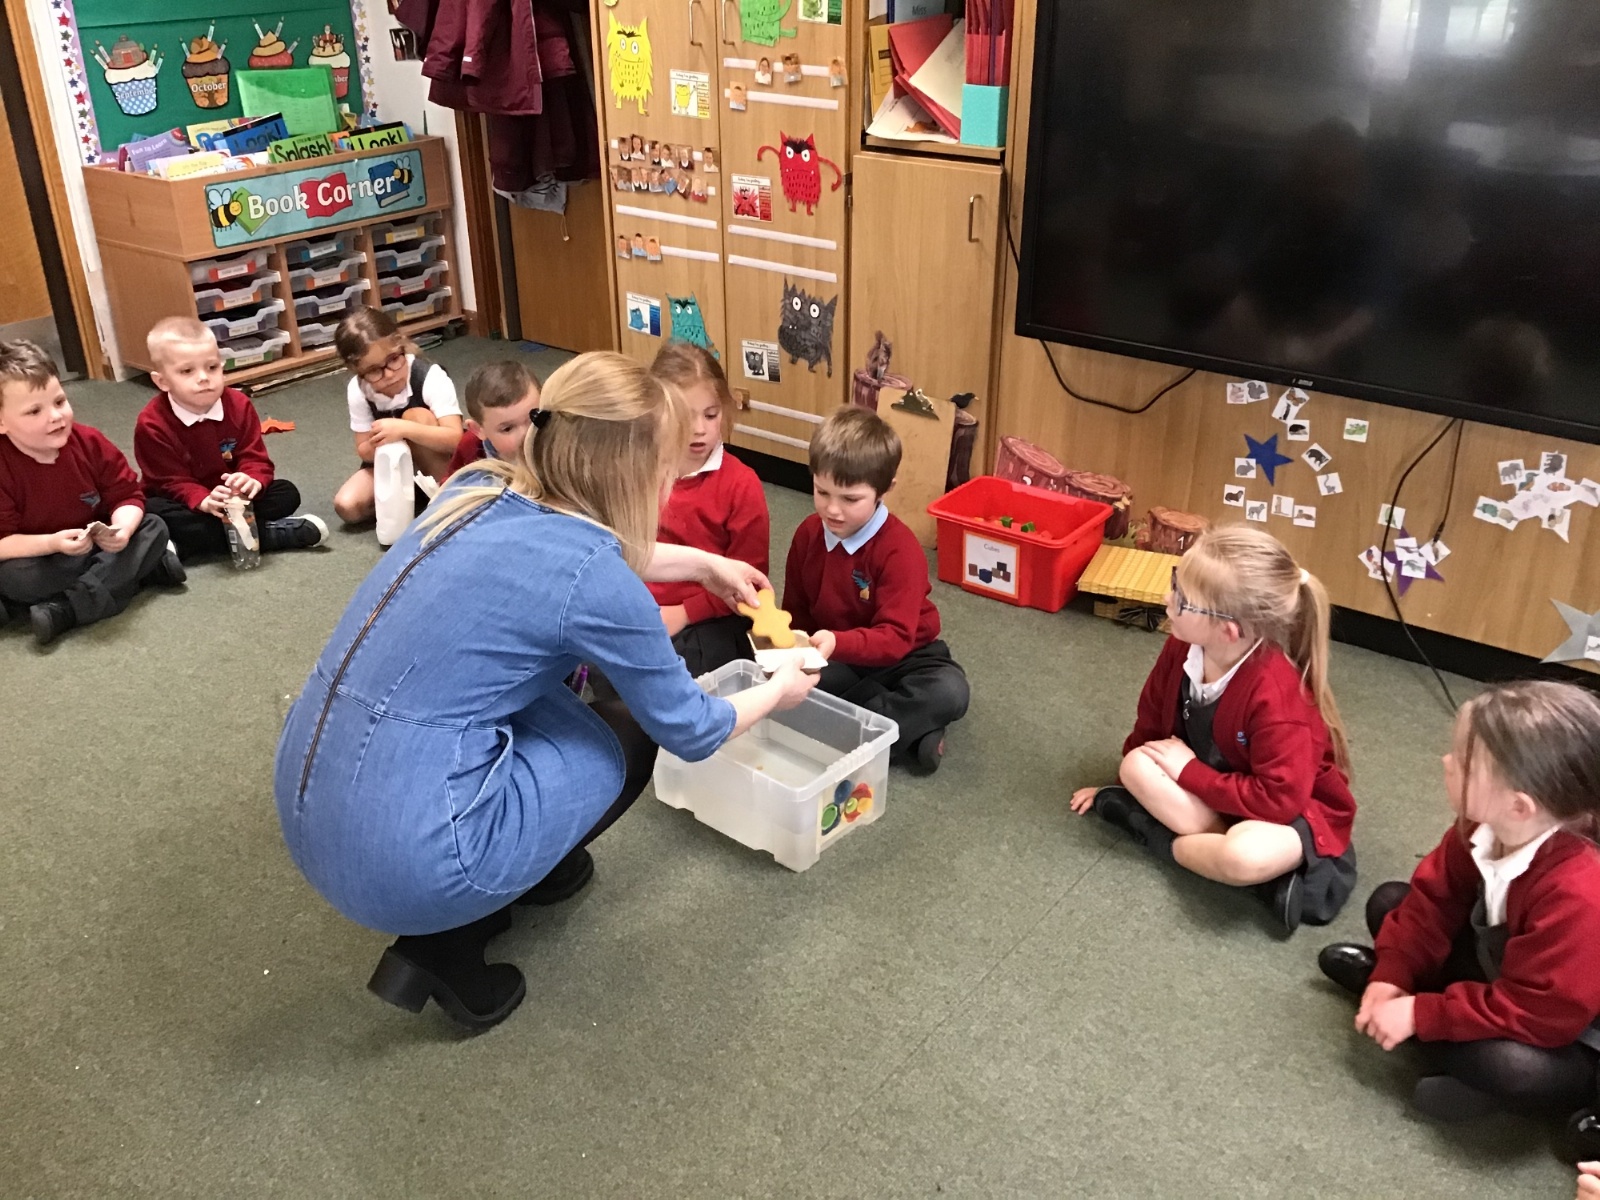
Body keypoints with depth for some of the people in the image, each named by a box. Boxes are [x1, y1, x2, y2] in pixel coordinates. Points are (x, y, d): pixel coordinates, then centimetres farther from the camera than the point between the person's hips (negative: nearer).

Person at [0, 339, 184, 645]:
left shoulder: (90, 442, -12)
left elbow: (127, 495, -6)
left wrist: (122, 529, -28)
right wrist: (51, 543, -37)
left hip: (98, 545, 4)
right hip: (39, 557, -3)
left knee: (154, 528, -15)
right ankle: (144, 568, -26)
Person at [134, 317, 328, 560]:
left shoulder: (239, 405, -9)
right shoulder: (152, 424, -18)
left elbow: (255, 458, -10)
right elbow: (171, 482, -19)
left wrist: (252, 481, -35)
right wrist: (204, 501, -40)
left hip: (233, 500, 3)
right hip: (187, 503, -3)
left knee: (286, 494, -15)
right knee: (152, 513, -36)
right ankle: (270, 534, -36)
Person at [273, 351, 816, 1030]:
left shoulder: (479, 491, 5)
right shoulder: (596, 584, -16)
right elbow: (689, 731, 0)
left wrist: (704, 563, 34)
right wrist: (778, 692, 19)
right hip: (402, 863, -7)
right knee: (628, 737, 13)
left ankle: (513, 876, 24)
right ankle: (445, 944, 11)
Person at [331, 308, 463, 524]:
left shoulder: (429, 376, -27)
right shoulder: (357, 391, -15)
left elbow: (455, 439, -35)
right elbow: (364, 451, -7)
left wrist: (403, 429, -48)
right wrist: (377, 444, -32)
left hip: (439, 460, -3)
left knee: (417, 417, -32)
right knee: (347, 506, -19)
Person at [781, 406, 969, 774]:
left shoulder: (900, 549, -23)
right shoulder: (808, 534, -6)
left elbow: (895, 637, -30)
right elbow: (796, 610, 4)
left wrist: (838, 643, -47)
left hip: (898, 656, -3)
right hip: (832, 659, 4)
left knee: (948, 692, -34)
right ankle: (909, 730, -24)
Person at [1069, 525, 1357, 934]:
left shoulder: (1275, 694, -34)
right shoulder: (1182, 649, -15)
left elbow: (1279, 799, -31)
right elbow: (1151, 725, 3)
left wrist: (1189, 771, -24)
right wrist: (1138, 775, 13)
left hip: (1296, 809, -6)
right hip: (1209, 785, 6)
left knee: (1245, 856, -38)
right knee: (1137, 766, -19)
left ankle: (1165, 840, -9)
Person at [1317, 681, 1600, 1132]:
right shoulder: (1482, 827, -18)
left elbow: (1540, 1014, -36)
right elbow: (1435, 898, -4)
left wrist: (1418, 1014, -31)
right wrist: (1391, 976, -14)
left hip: (1562, 1034, -7)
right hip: (1495, 968, 7)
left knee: (1511, 1068, -38)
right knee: (1389, 901, 9)